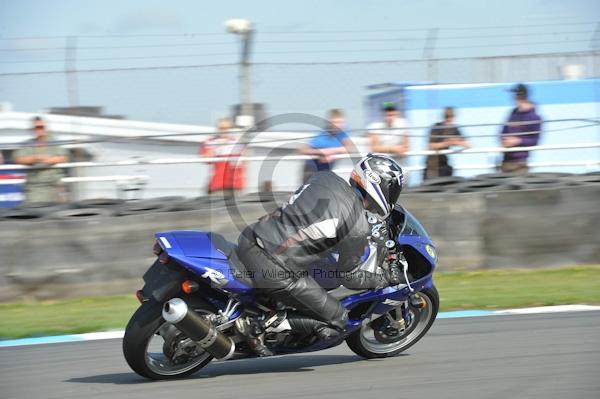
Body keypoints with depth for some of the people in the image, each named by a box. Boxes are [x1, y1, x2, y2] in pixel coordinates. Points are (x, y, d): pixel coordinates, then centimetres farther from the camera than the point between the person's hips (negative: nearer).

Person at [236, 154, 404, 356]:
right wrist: (385, 279, 21)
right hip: (274, 269, -7)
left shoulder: (325, 177, 11)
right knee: (337, 319, 6)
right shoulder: (358, 227, -7)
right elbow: (350, 277, 5)